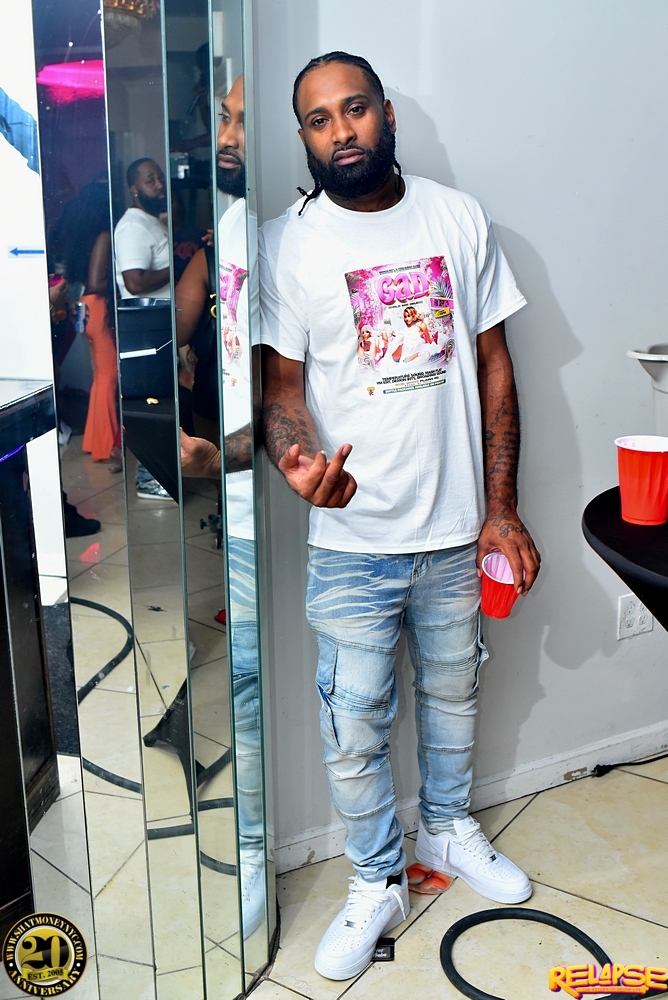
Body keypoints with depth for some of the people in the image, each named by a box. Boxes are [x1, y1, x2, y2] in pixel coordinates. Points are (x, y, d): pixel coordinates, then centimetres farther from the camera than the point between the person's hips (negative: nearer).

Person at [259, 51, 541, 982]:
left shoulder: (460, 219, 1)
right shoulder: (286, 243, -6)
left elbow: (493, 363, 3)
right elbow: (282, 382, -6)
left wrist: (502, 509, 0)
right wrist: (299, 459, -30)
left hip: (458, 525, 3)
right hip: (353, 534, -2)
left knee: (452, 694, 21)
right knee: (355, 728, 6)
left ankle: (447, 829, 47)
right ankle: (378, 882, 31)